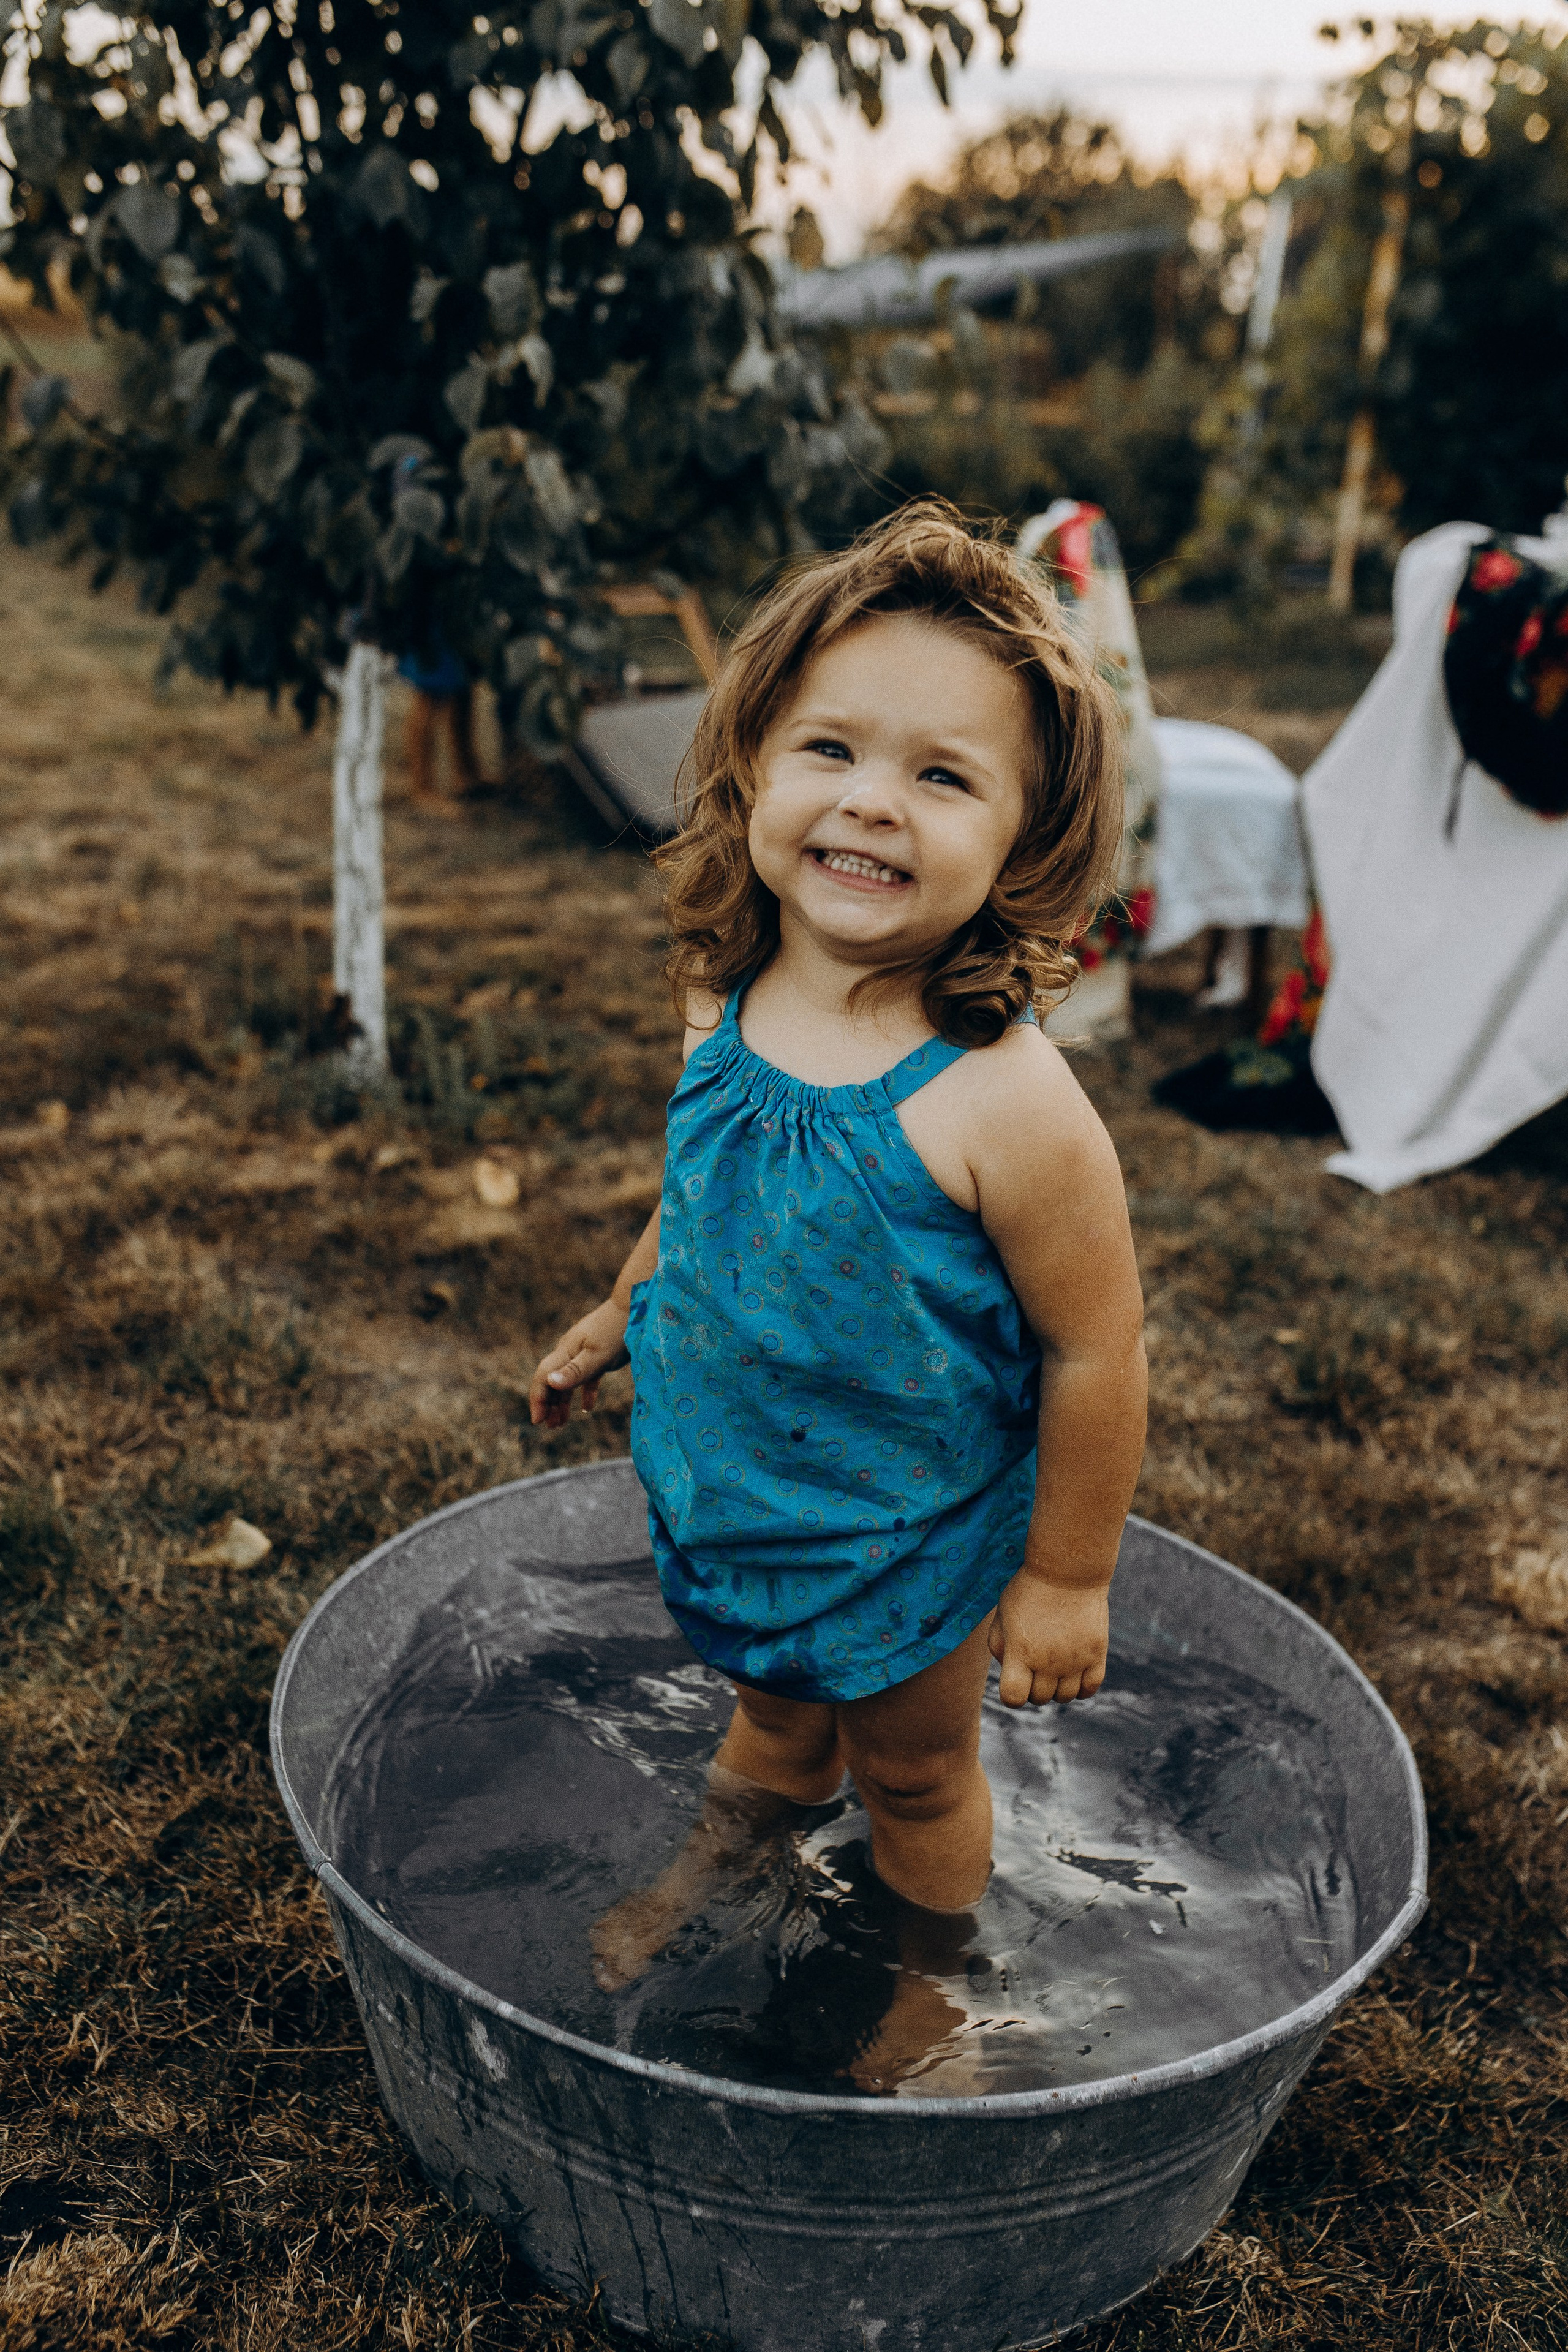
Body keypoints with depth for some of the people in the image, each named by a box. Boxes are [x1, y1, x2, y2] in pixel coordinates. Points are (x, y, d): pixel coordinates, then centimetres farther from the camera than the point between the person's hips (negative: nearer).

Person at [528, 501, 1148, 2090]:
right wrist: (613, 1321, 19)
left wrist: (1065, 1575, -12)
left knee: (914, 1772, 24)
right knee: (773, 1708, 32)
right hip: (722, 1496, 4)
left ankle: (928, 1975, 54)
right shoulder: (721, 1014, -14)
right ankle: (716, 1864, 62)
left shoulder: (1004, 1104, -33)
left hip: (909, 1550, -4)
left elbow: (1094, 1352, -22)